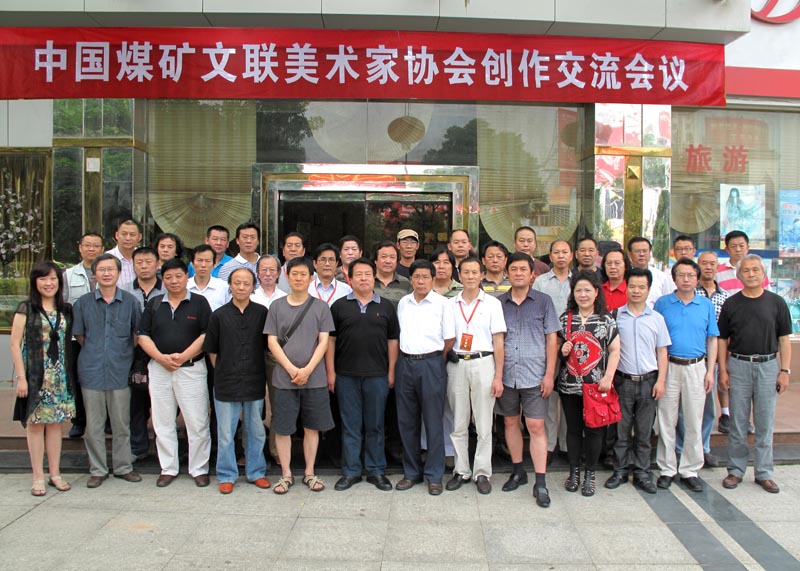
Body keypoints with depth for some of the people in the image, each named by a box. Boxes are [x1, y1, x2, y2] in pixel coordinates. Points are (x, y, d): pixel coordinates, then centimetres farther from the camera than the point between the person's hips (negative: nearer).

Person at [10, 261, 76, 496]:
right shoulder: (26, 309, -3)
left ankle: (55, 473, 18)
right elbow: (15, 344, -6)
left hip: (60, 376, 4)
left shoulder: (66, 310, 8)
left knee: (55, 423, 9)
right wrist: (21, 377, -11)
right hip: (35, 375, -3)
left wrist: (70, 374, 4)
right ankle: (38, 477, 12)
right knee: (35, 423, 3)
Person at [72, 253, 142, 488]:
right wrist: (94, 353, 8)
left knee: (121, 424, 8)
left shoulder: (130, 302, 2)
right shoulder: (83, 303, 3)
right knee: (94, 425, 7)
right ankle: (97, 470, 20)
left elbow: (137, 333, 11)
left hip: (120, 371, 0)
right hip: (92, 372, 1)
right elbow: (79, 335, 11)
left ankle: (123, 467, 22)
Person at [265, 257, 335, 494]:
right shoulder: (277, 306, 5)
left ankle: (309, 473, 22)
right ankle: (286, 474, 19)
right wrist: (291, 369, -10)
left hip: (314, 378, 0)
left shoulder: (320, 307, 3)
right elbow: (272, 342, 1)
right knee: (282, 428, 5)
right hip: (284, 378, 0)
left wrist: (307, 370, -12)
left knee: (312, 427, 8)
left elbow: (323, 341, 0)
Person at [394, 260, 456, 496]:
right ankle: (411, 472, 23)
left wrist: (433, 358, 3)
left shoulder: (441, 303, -4)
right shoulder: (403, 303, 9)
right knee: (406, 421, 10)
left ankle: (434, 476, 12)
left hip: (431, 364, -4)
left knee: (433, 422, 1)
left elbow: (450, 339, -2)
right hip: (405, 363, 5)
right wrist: (408, 356, 8)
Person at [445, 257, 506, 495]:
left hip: (483, 363, -2)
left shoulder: (492, 303, 2)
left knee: (484, 425, 2)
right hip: (456, 365, 2)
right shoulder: (451, 305, 9)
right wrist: (442, 368, 3)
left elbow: (498, 341, 0)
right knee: (458, 424, 8)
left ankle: (482, 473, 13)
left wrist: (498, 376, -5)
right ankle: (461, 471, 19)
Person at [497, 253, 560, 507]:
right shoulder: (499, 303, 6)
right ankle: (518, 471, 28)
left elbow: (552, 339, 1)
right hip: (506, 374, 3)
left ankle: (541, 482, 4)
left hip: (534, 375, -3)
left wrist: (549, 374, -5)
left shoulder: (543, 302, 1)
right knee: (510, 422, 12)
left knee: (536, 426, -2)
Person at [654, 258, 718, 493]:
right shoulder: (662, 303, 1)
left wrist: (710, 371, 1)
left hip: (696, 368, 1)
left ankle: (689, 470, 19)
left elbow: (712, 340, 8)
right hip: (669, 367, -1)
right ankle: (667, 469, 16)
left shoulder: (706, 305, 5)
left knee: (694, 421, 6)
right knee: (666, 420, 4)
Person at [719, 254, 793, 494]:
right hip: (738, 366, 0)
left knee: (765, 423, 7)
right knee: (738, 422, 6)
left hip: (768, 366, 0)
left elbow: (784, 339, 4)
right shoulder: (730, 304, 3)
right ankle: (735, 470, 17)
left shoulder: (776, 302, 3)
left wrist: (785, 370, -2)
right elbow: (722, 339, 6)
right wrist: (723, 370, -1)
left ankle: (764, 473, 17)